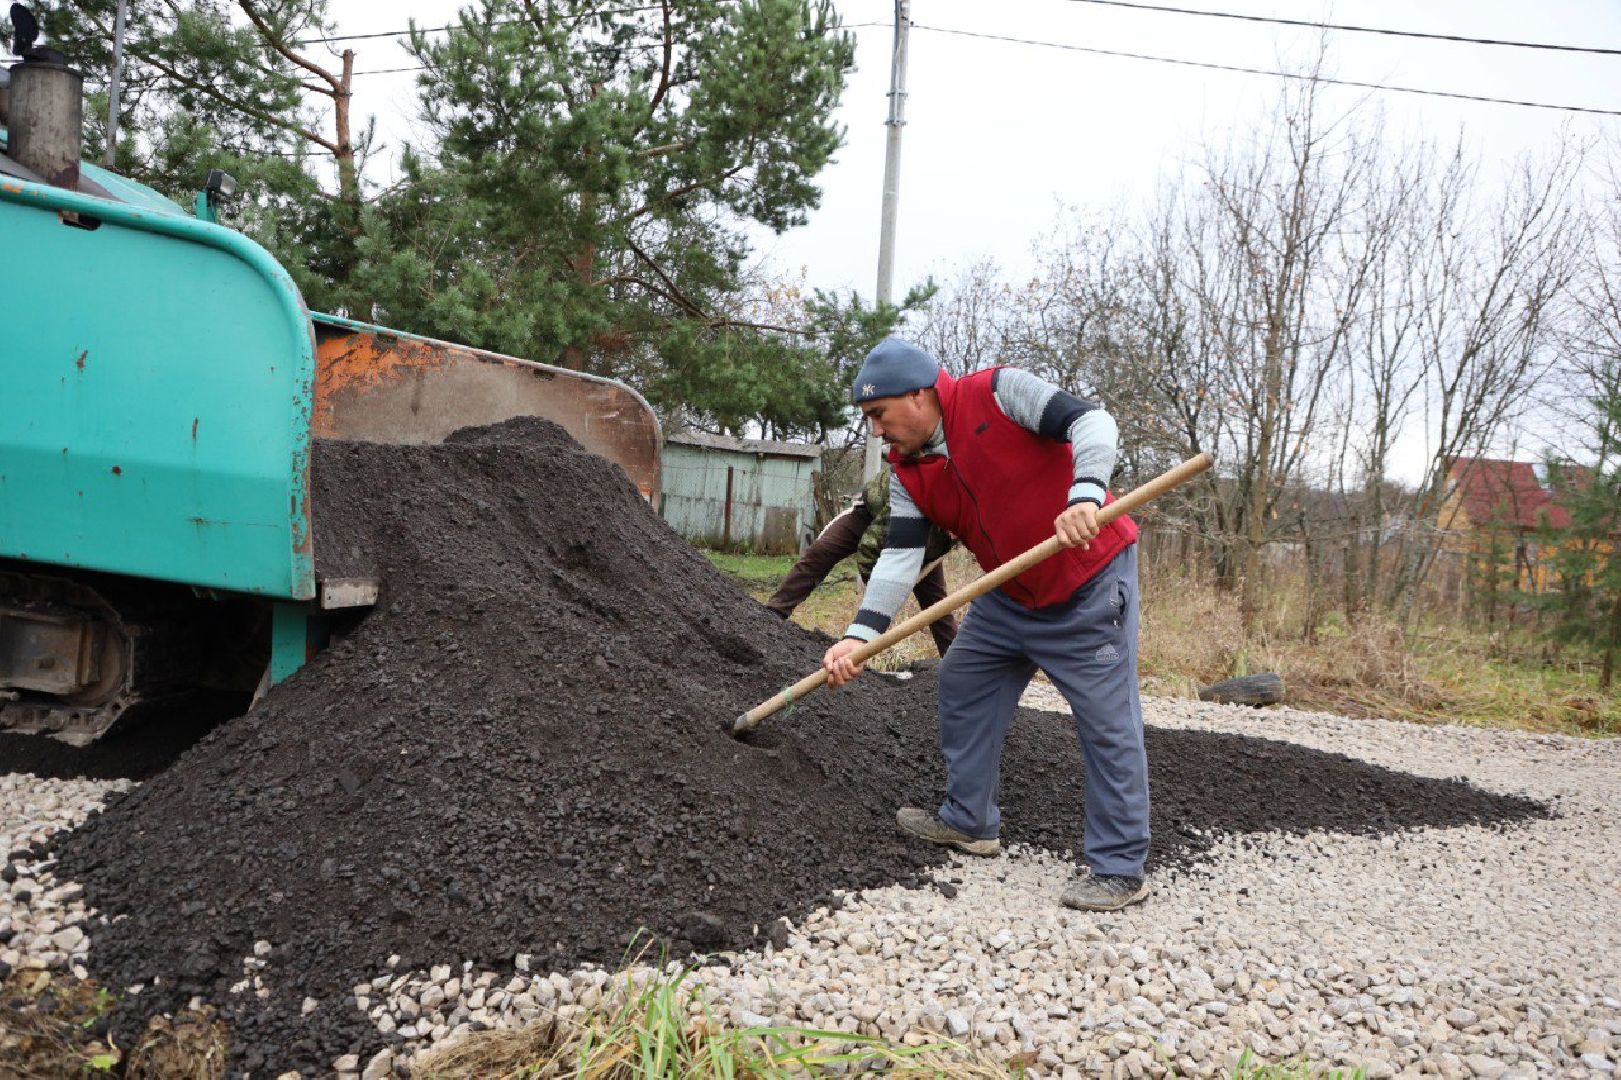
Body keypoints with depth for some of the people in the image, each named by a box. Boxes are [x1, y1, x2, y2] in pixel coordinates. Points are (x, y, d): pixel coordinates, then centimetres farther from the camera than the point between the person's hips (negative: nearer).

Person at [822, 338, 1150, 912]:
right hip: (1010, 594, 8)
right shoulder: (908, 473, 1)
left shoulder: (998, 392, -18)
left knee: (1108, 722, -5)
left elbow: (1091, 421, -23)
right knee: (962, 685, 13)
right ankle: (970, 821, 28)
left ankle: (1119, 868, 4)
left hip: (1090, 578, -8)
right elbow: (899, 556, -6)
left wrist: (1085, 496, -41)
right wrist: (859, 635, -18)